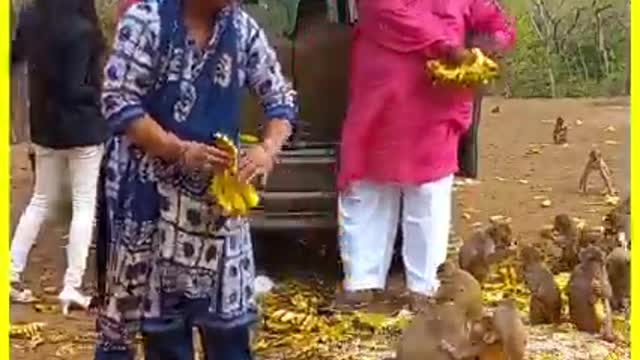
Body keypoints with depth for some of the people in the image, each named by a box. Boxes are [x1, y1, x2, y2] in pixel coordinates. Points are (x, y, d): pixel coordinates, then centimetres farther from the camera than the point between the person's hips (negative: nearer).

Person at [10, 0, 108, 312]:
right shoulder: (81, 30, -20)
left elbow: (16, 55, 17)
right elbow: (74, 88, -20)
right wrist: (106, 93, -6)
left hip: (45, 125, 6)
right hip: (83, 126, -6)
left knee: (41, 200, 18)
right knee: (84, 205, 3)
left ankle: (12, 273, 16)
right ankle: (72, 287, 1)